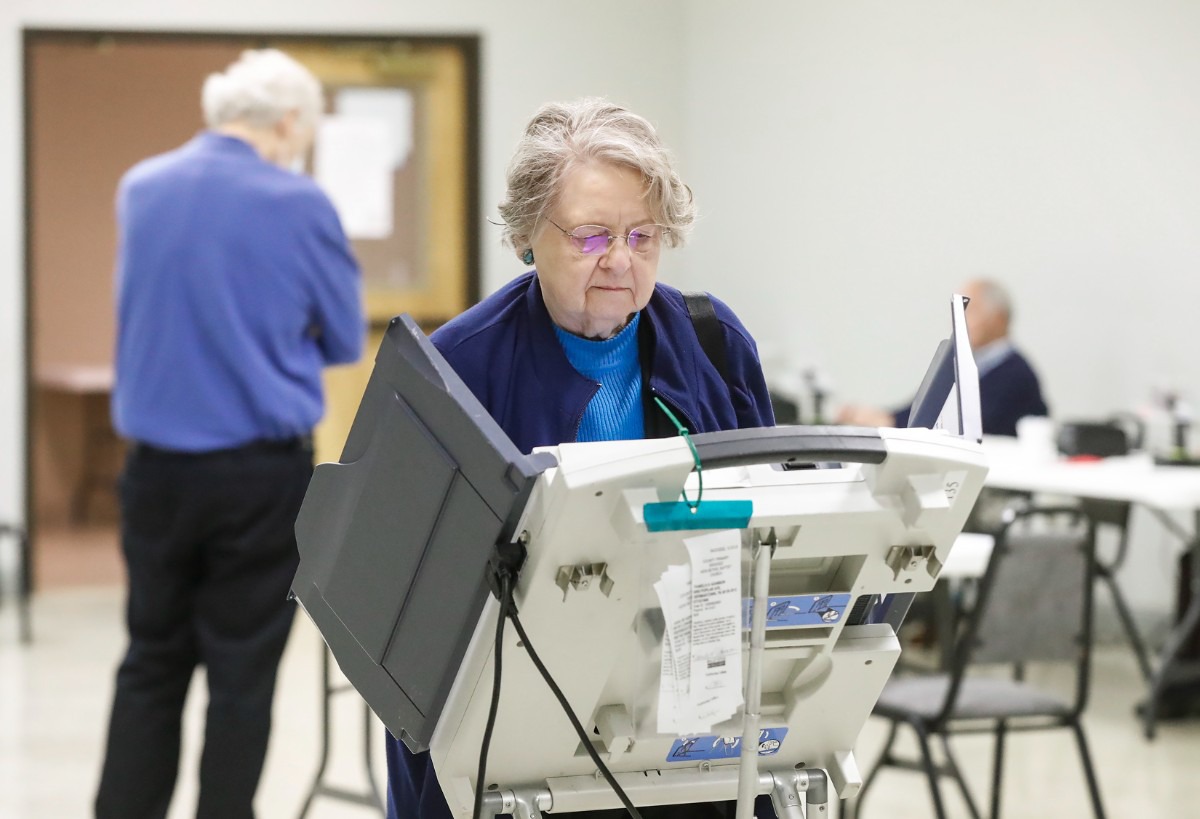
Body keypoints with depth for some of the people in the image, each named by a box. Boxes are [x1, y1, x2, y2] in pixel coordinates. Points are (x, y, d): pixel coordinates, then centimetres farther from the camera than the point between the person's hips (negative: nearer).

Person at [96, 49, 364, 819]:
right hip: (260, 473, -4)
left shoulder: (140, 188, 3)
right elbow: (346, 339, 2)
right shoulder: (299, 205, -11)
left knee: (151, 667, 13)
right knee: (242, 676, 4)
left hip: (157, 467, 4)